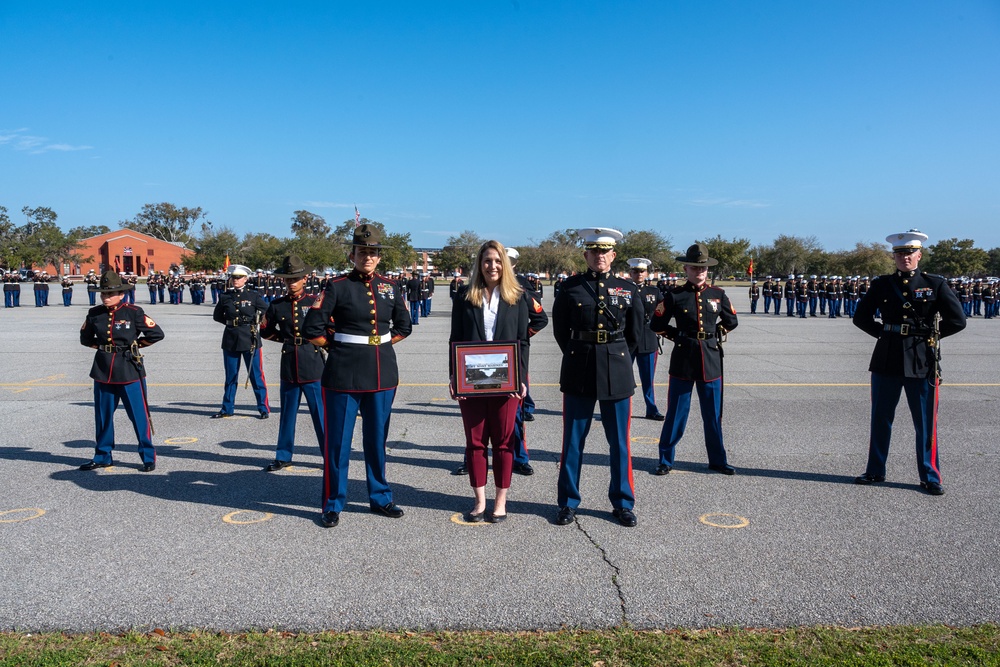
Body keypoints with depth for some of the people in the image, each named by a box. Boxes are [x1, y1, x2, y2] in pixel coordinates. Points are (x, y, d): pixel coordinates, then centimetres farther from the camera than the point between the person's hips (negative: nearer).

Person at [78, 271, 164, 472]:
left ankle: (148, 457, 8)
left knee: (139, 415, -1)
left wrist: (135, 345, 0)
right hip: (103, 370, 4)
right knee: (102, 415, 12)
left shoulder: (133, 312, -7)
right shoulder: (94, 313, 5)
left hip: (129, 370, -4)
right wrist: (101, 347, 9)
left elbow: (157, 333, -5)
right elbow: (85, 338, 21)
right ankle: (103, 456, 26)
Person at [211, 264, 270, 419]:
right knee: (230, 376, 11)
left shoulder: (253, 296, -2)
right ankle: (227, 409, 21)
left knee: (256, 376, 0)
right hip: (230, 340, 3)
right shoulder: (225, 296, 5)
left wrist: (255, 322, 2)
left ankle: (264, 409, 7)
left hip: (250, 340, -3)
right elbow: (217, 316, 16)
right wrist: (230, 322, 7)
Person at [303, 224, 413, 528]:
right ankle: (333, 504, 18)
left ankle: (380, 497, 28)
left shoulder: (390, 288, 6)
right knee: (338, 441, 4)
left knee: (377, 439, 14)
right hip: (344, 375, -4)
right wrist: (341, 344, 0)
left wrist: (378, 344, 8)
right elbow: (312, 330, -7)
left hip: (383, 375, 4)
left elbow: (403, 327, 16)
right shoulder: (337, 287, -6)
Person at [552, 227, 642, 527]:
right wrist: (577, 356, 8)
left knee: (619, 442, 8)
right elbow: (560, 329, 9)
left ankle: (623, 503, 22)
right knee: (573, 440, 6)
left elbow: (635, 333, 13)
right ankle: (568, 503, 19)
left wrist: (617, 358, 12)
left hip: (617, 373, 1)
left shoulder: (627, 290, 5)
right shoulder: (570, 287, 1)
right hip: (579, 373, -1)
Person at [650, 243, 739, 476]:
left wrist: (716, 334, 8)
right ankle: (666, 460, 14)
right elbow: (657, 324, 3)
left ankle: (717, 460, 23)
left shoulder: (718, 295, 4)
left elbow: (731, 321, 18)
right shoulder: (675, 295, -3)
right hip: (683, 360, -2)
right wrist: (678, 336, 2)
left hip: (711, 359, 2)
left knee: (713, 413, 10)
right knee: (676, 413, 3)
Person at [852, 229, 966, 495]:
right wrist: (884, 332, 4)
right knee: (880, 419, 10)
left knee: (926, 423, 3)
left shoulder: (935, 284, 1)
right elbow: (861, 317, 13)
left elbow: (957, 320, -1)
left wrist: (930, 335, 0)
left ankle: (930, 477, 15)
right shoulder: (881, 285, 6)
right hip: (886, 360, 2)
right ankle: (875, 471, 22)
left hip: (922, 361, -2)